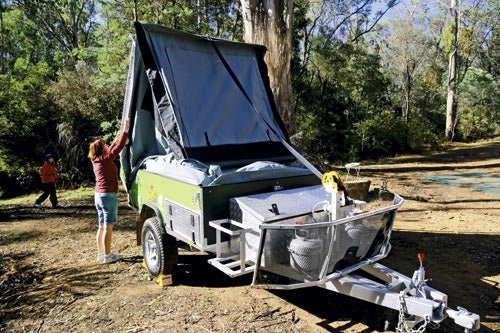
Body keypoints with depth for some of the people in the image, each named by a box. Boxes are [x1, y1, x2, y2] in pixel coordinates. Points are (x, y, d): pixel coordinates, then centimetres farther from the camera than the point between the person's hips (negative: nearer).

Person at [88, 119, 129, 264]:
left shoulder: (96, 160, 12)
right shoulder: (105, 159, -12)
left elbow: (113, 147, 23)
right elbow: (118, 147, -17)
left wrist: (120, 135, 25)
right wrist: (125, 130, -13)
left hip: (99, 195, 9)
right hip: (108, 195, -9)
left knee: (102, 226, 13)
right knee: (108, 227, -4)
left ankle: (101, 253, 20)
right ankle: (107, 255, 0)